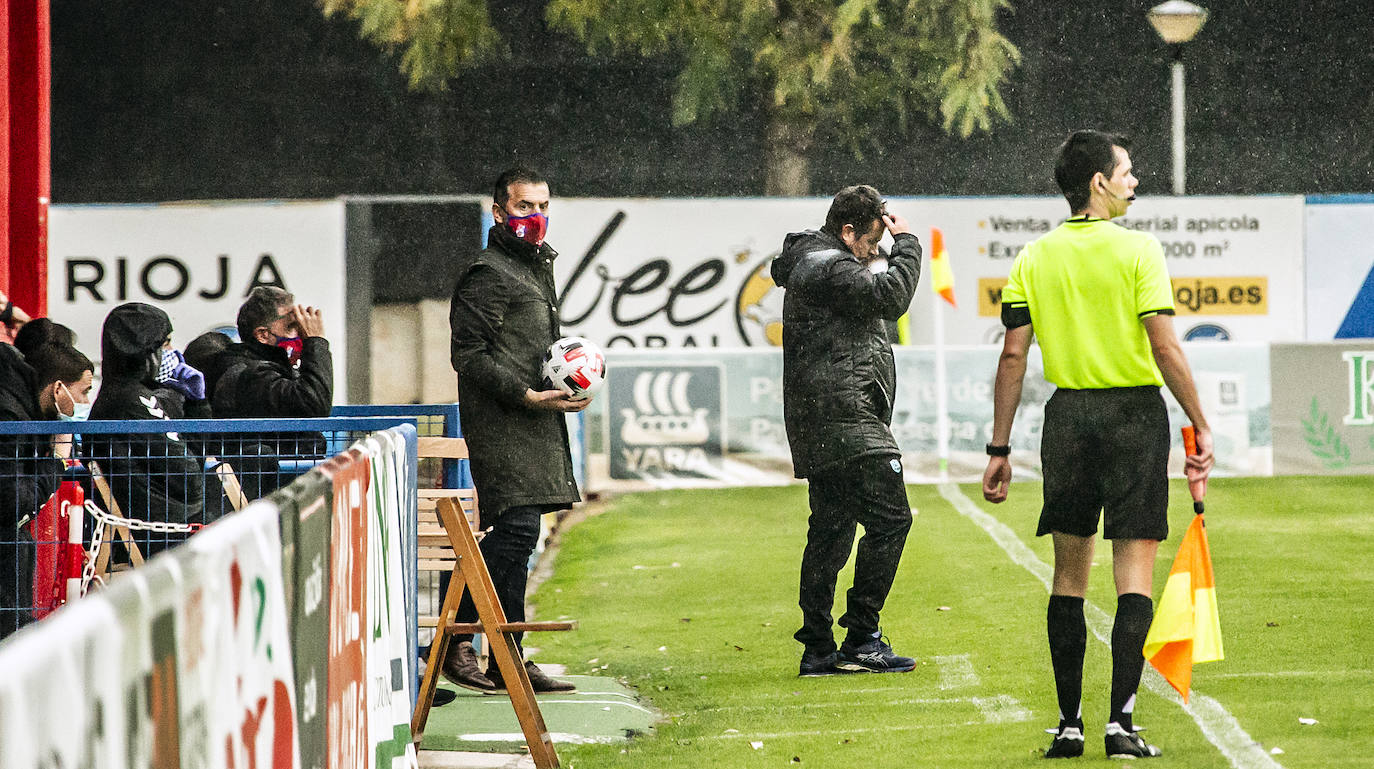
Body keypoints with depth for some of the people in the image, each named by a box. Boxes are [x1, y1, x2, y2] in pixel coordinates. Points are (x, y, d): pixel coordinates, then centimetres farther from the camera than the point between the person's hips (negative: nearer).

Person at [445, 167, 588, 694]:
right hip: (500, 423, -10)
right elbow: (469, 354, -14)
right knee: (516, 527, -18)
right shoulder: (488, 273, -9)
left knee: (515, 534, 9)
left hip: (532, 420, 10)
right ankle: (454, 643, -15)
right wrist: (527, 394, -21)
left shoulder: (537, 266, 22)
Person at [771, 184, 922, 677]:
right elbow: (890, 298, -21)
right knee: (889, 518, -11)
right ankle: (860, 639, -12)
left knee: (830, 529, 11)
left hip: (820, 426, 11)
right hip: (844, 419, -11)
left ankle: (818, 649, 11)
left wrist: (884, 259, 11)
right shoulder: (826, 267, -12)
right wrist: (906, 245, -9)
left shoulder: (815, 263, 22)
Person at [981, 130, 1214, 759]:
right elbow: (1164, 346, -14)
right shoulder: (1137, 249, -8)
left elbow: (1013, 356, 1)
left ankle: (1069, 725, 10)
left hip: (1067, 414, 4)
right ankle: (1120, 723, -8)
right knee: (1134, 572, -1)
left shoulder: (1034, 259, 3)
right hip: (1135, 413, -4)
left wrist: (1000, 449, 5)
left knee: (1069, 573, 11)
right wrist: (1200, 426, -7)